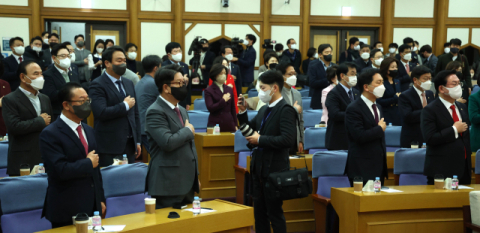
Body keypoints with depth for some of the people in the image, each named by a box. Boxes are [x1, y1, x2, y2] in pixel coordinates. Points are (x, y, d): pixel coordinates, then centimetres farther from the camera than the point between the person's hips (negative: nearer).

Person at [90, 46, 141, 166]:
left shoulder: (129, 83, 15)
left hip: (129, 144, 6)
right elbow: (101, 112, -22)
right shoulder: (97, 85, -8)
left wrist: (138, 141, 14)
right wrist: (125, 105, -12)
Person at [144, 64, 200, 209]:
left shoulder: (182, 110, 18)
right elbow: (168, 142, -26)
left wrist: (196, 177, 21)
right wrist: (188, 130, -9)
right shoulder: (155, 112, -12)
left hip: (187, 183, 9)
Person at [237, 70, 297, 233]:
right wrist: (242, 112, 3)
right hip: (259, 169, 8)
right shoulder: (264, 110, 10)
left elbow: (288, 140, -26)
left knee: (274, 213, 2)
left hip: (274, 170, -8)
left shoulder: (285, 110, -15)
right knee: (259, 212, 16)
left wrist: (260, 139, -20)